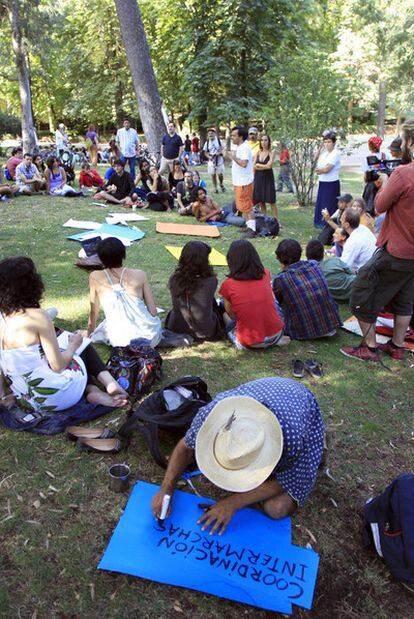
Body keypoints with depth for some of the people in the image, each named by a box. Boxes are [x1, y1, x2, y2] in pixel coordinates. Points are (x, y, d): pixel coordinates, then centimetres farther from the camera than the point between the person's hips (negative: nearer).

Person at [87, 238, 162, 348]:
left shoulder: (95, 277, -1)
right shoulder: (139, 275, -2)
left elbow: (94, 311, 12)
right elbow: (153, 312, 2)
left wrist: (89, 334, 30)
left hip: (121, 341, -2)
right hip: (150, 337, 2)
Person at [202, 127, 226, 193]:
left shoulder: (219, 140, -2)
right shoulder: (207, 142, 4)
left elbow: (223, 149, 1)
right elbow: (205, 152, 7)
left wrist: (219, 152, -20)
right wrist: (209, 157, -12)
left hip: (219, 160, -2)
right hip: (211, 161, 2)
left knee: (220, 174, 2)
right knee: (213, 175, 5)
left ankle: (221, 185, 29)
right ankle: (215, 188, 18)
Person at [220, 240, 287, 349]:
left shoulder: (228, 285, -9)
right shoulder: (265, 274, -1)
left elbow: (232, 315, 4)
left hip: (249, 343, -3)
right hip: (275, 335, 3)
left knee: (226, 315, 25)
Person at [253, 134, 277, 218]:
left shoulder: (271, 153, -4)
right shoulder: (258, 152, 7)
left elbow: (269, 166, -16)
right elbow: (253, 166, -1)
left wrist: (258, 165, -5)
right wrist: (264, 166, -11)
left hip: (268, 178, -4)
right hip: (258, 178, 4)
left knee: (271, 200, -3)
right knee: (260, 199, 9)